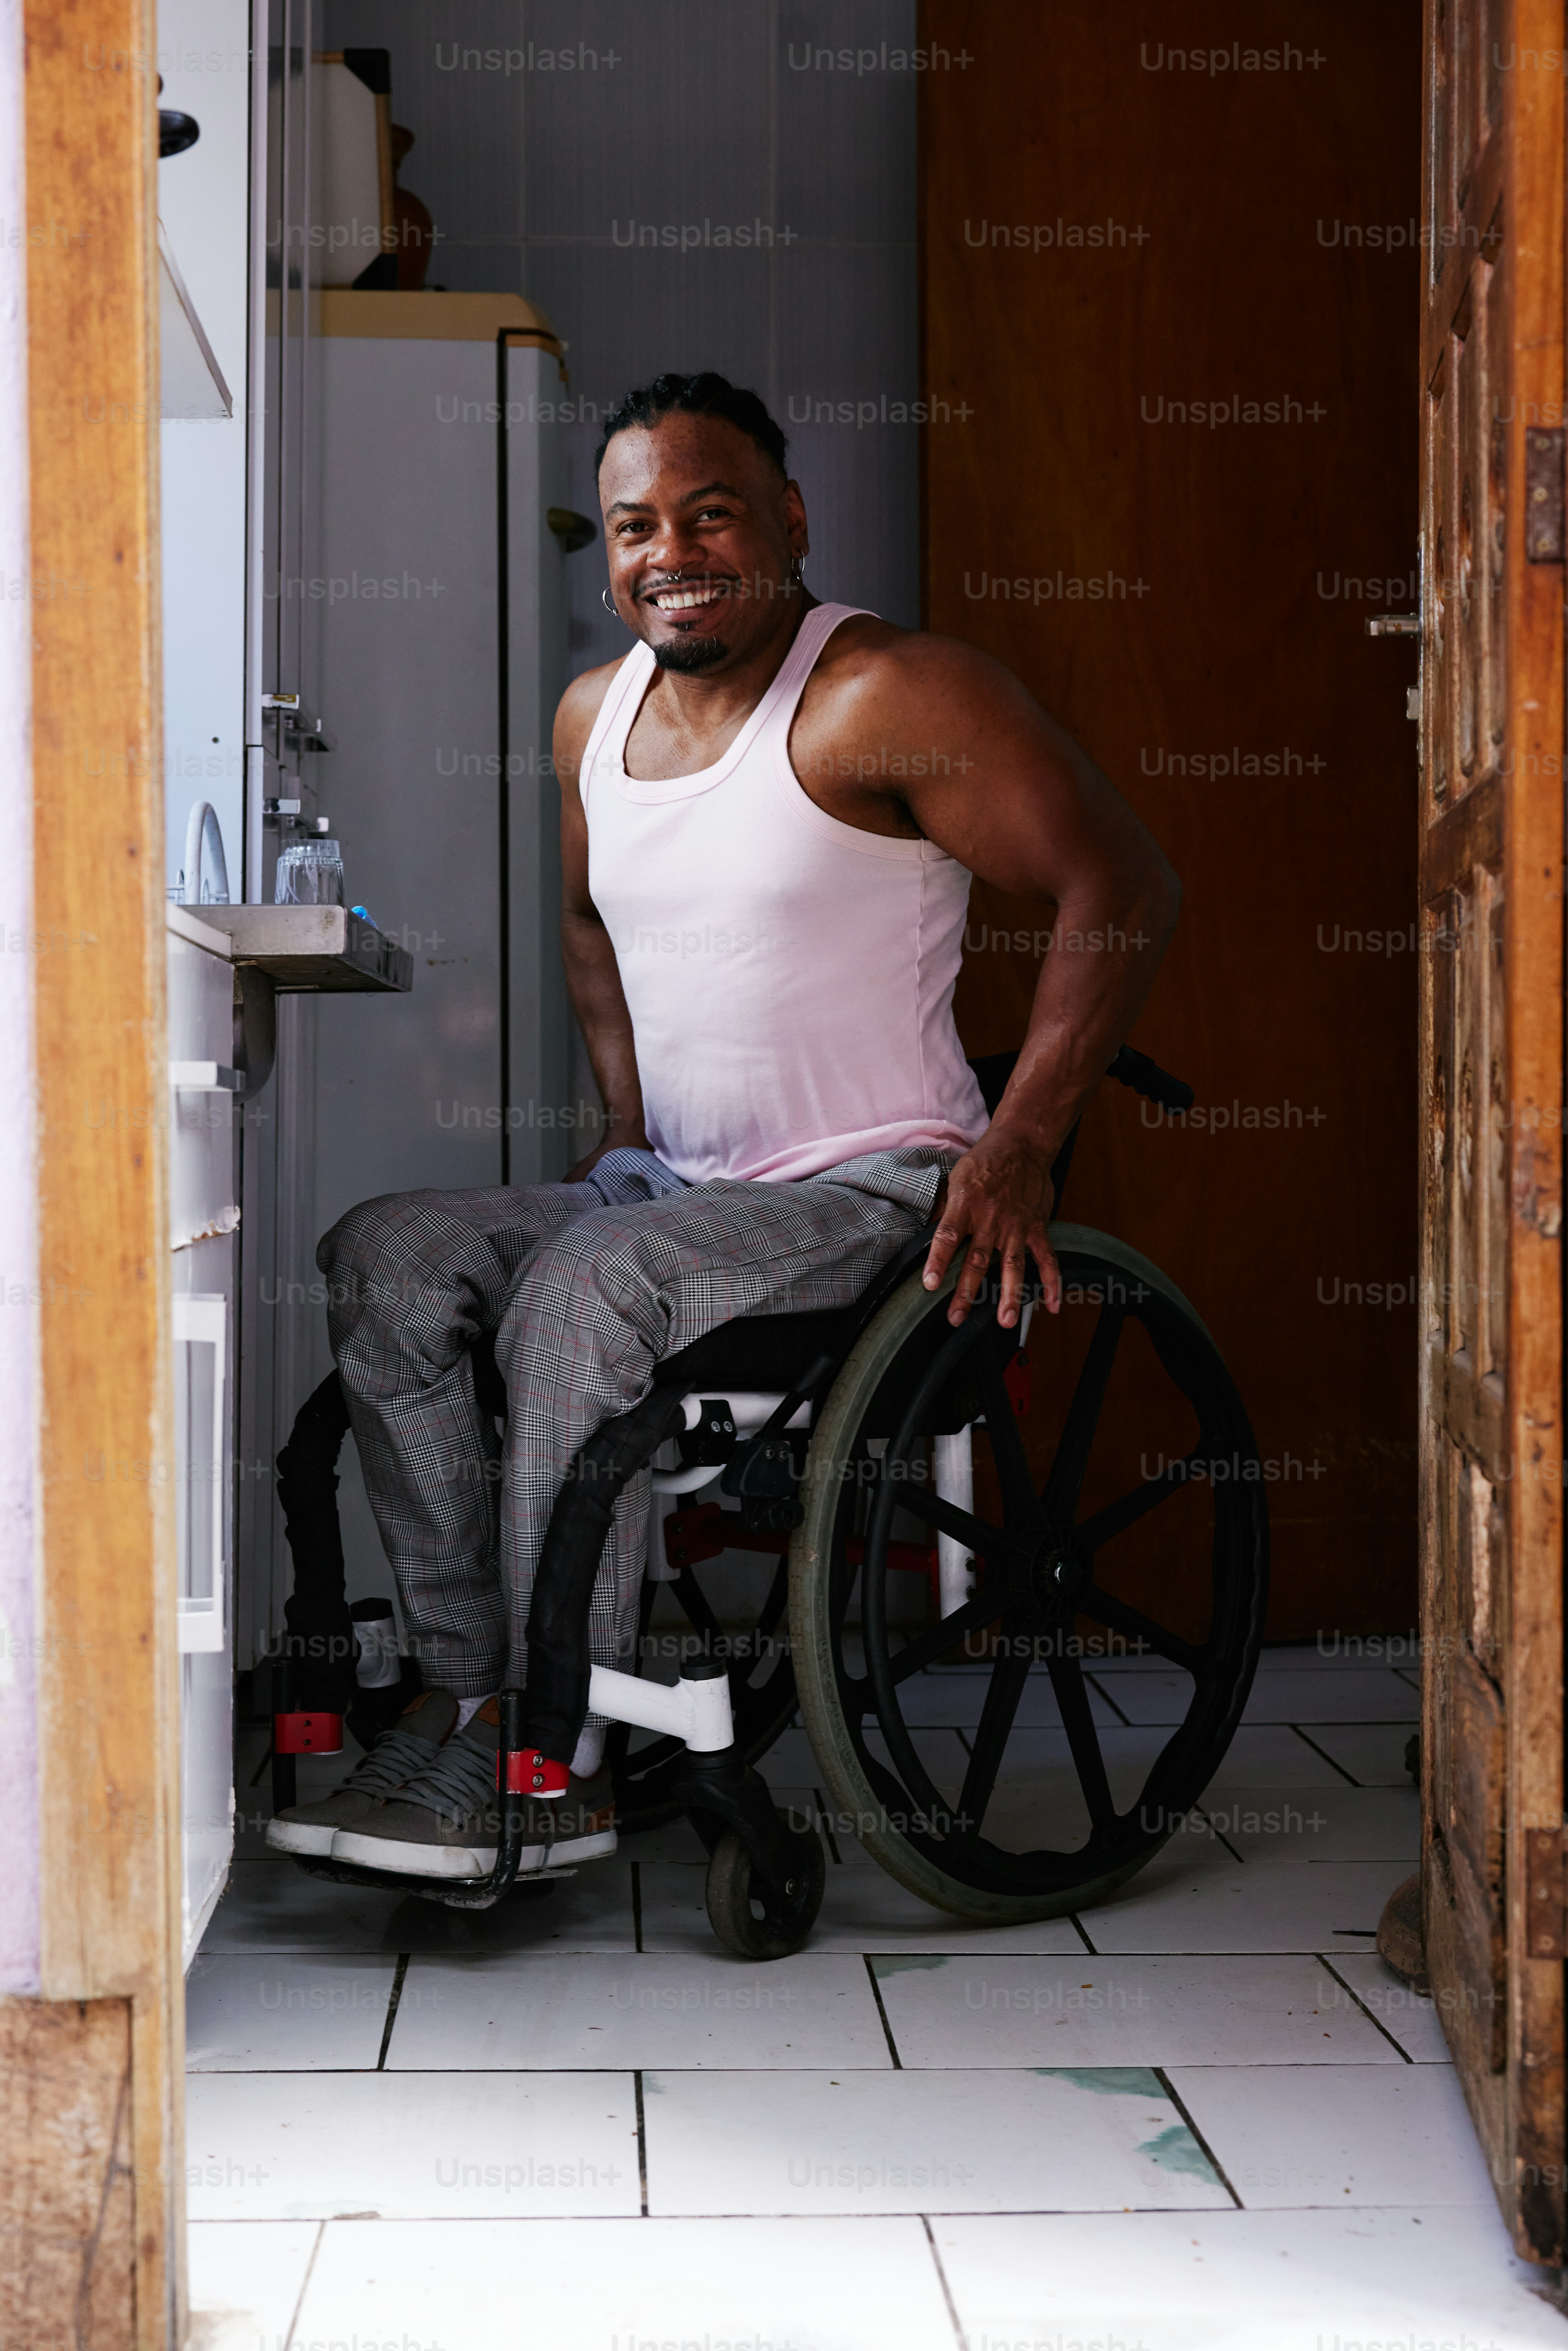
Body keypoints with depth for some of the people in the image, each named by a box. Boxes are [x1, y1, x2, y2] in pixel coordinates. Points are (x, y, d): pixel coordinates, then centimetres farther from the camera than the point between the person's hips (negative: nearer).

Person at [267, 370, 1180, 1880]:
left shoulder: (887, 699, -13)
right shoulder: (594, 718, 11)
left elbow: (1124, 891, -13)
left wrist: (1019, 1144, -19)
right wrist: (629, 1128, 15)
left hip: (874, 1190, -7)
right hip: (673, 1185, 8)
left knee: (581, 1288, -31)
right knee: (381, 1259, -10)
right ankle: (465, 1690, -13)